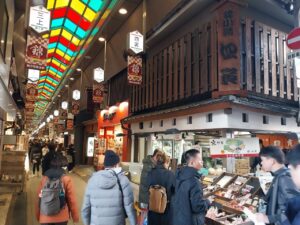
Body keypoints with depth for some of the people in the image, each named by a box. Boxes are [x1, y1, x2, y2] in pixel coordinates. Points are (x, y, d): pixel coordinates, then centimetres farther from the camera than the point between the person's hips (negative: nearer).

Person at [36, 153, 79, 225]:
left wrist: (38, 216, 16)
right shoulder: (66, 179, -11)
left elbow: (39, 199, 3)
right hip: (61, 217, -2)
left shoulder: (44, 179, -4)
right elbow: (72, 200, -9)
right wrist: (75, 216, 3)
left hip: (45, 217, 2)